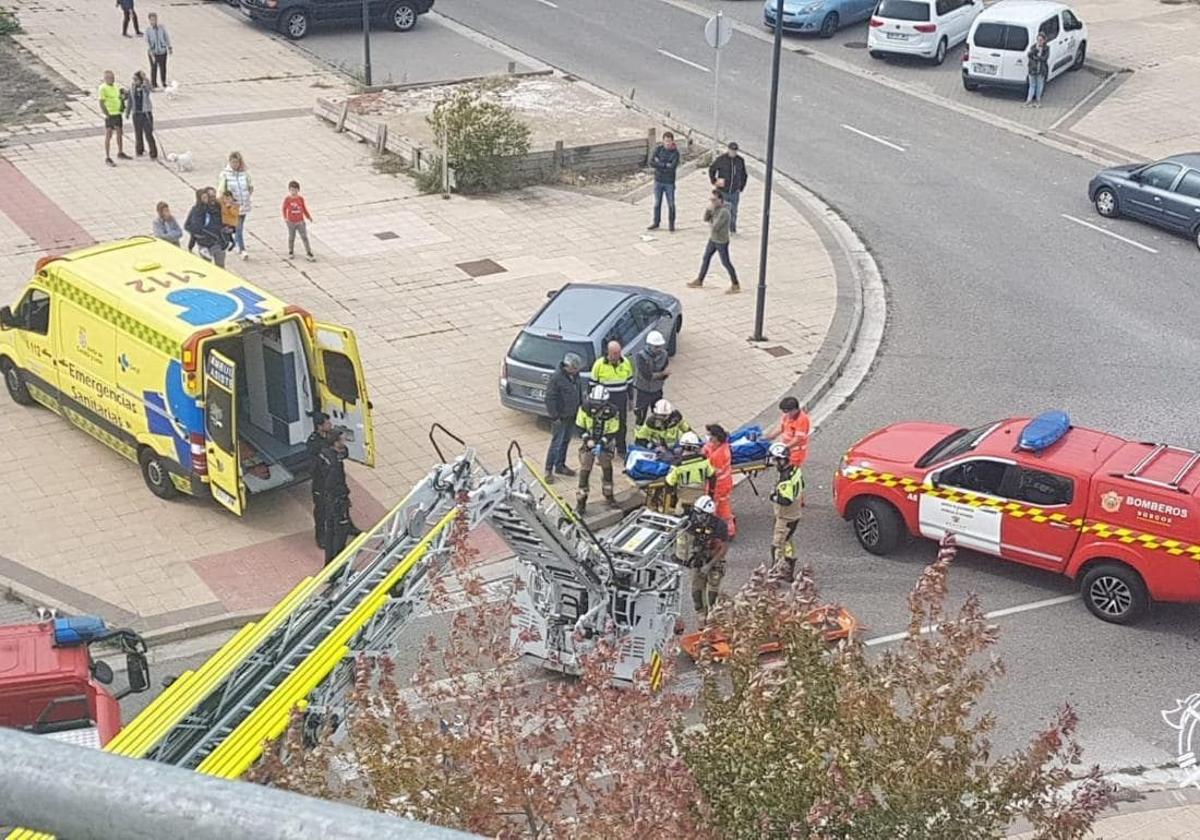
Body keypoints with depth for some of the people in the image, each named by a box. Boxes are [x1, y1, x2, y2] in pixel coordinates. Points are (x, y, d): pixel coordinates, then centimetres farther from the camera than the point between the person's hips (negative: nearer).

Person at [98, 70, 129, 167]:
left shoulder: (115, 86, 9)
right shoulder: (103, 88, -14)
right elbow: (101, 104, -17)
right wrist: (107, 115, -19)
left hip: (118, 113, 8)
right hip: (110, 115, -8)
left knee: (120, 134, 19)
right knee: (108, 136, -4)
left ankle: (120, 153, 36)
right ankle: (107, 158, 0)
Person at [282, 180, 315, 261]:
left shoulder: (301, 198, -5)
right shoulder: (287, 199, -10)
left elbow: (304, 208, 6)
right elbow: (284, 208, -1)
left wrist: (308, 216, 6)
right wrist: (285, 217, -7)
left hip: (300, 221, 1)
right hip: (291, 222, -1)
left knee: (304, 237, -1)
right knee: (291, 237, 13)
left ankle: (309, 253, 2)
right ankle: (291, 251, 32)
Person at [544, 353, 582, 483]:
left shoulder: (575, 375, 1)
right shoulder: (556, 377, -23)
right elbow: (550, 398, -20)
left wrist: (580, 407, 15)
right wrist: (554, 416, -19)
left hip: (572, 415, 8)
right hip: (560, 416, -8)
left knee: (566, 441, 17)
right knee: (556, 443, -4)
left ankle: (560, 466, 31)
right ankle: (548, 470, 4)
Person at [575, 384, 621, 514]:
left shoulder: (612, 412, -22)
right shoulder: (585, 409, -20)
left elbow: (612, 433, -16)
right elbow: (580, 427, -7)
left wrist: (601, 444, -27)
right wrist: (587, 439, -22)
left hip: (605, 444, 0)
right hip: (589, 443, 0)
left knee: (607, 468, 9)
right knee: (585, 470, -3)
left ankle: (608, 494, 32)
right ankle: (581, 501, 4)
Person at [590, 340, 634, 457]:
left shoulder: (626, 362, -2)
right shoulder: (599, 364, -12)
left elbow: (630, 382, 10)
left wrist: (630, 399, 12)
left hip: (621, 399, 3)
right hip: (605, 399, -3)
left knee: (621, 425, 13)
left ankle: (621, 449, 28)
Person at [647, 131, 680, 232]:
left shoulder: (675, 153, -10)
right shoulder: (658, 149, -2)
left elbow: (672, 168, -21)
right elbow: (651, 163, -11)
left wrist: (659, 164, -15)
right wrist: (665, 165, -17)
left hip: (669, 182, -2)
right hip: (658, 181, 3)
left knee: (671, 204, 5)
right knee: (657, 203, 11)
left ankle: (671, 224, 18)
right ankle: (656, 223, 23)